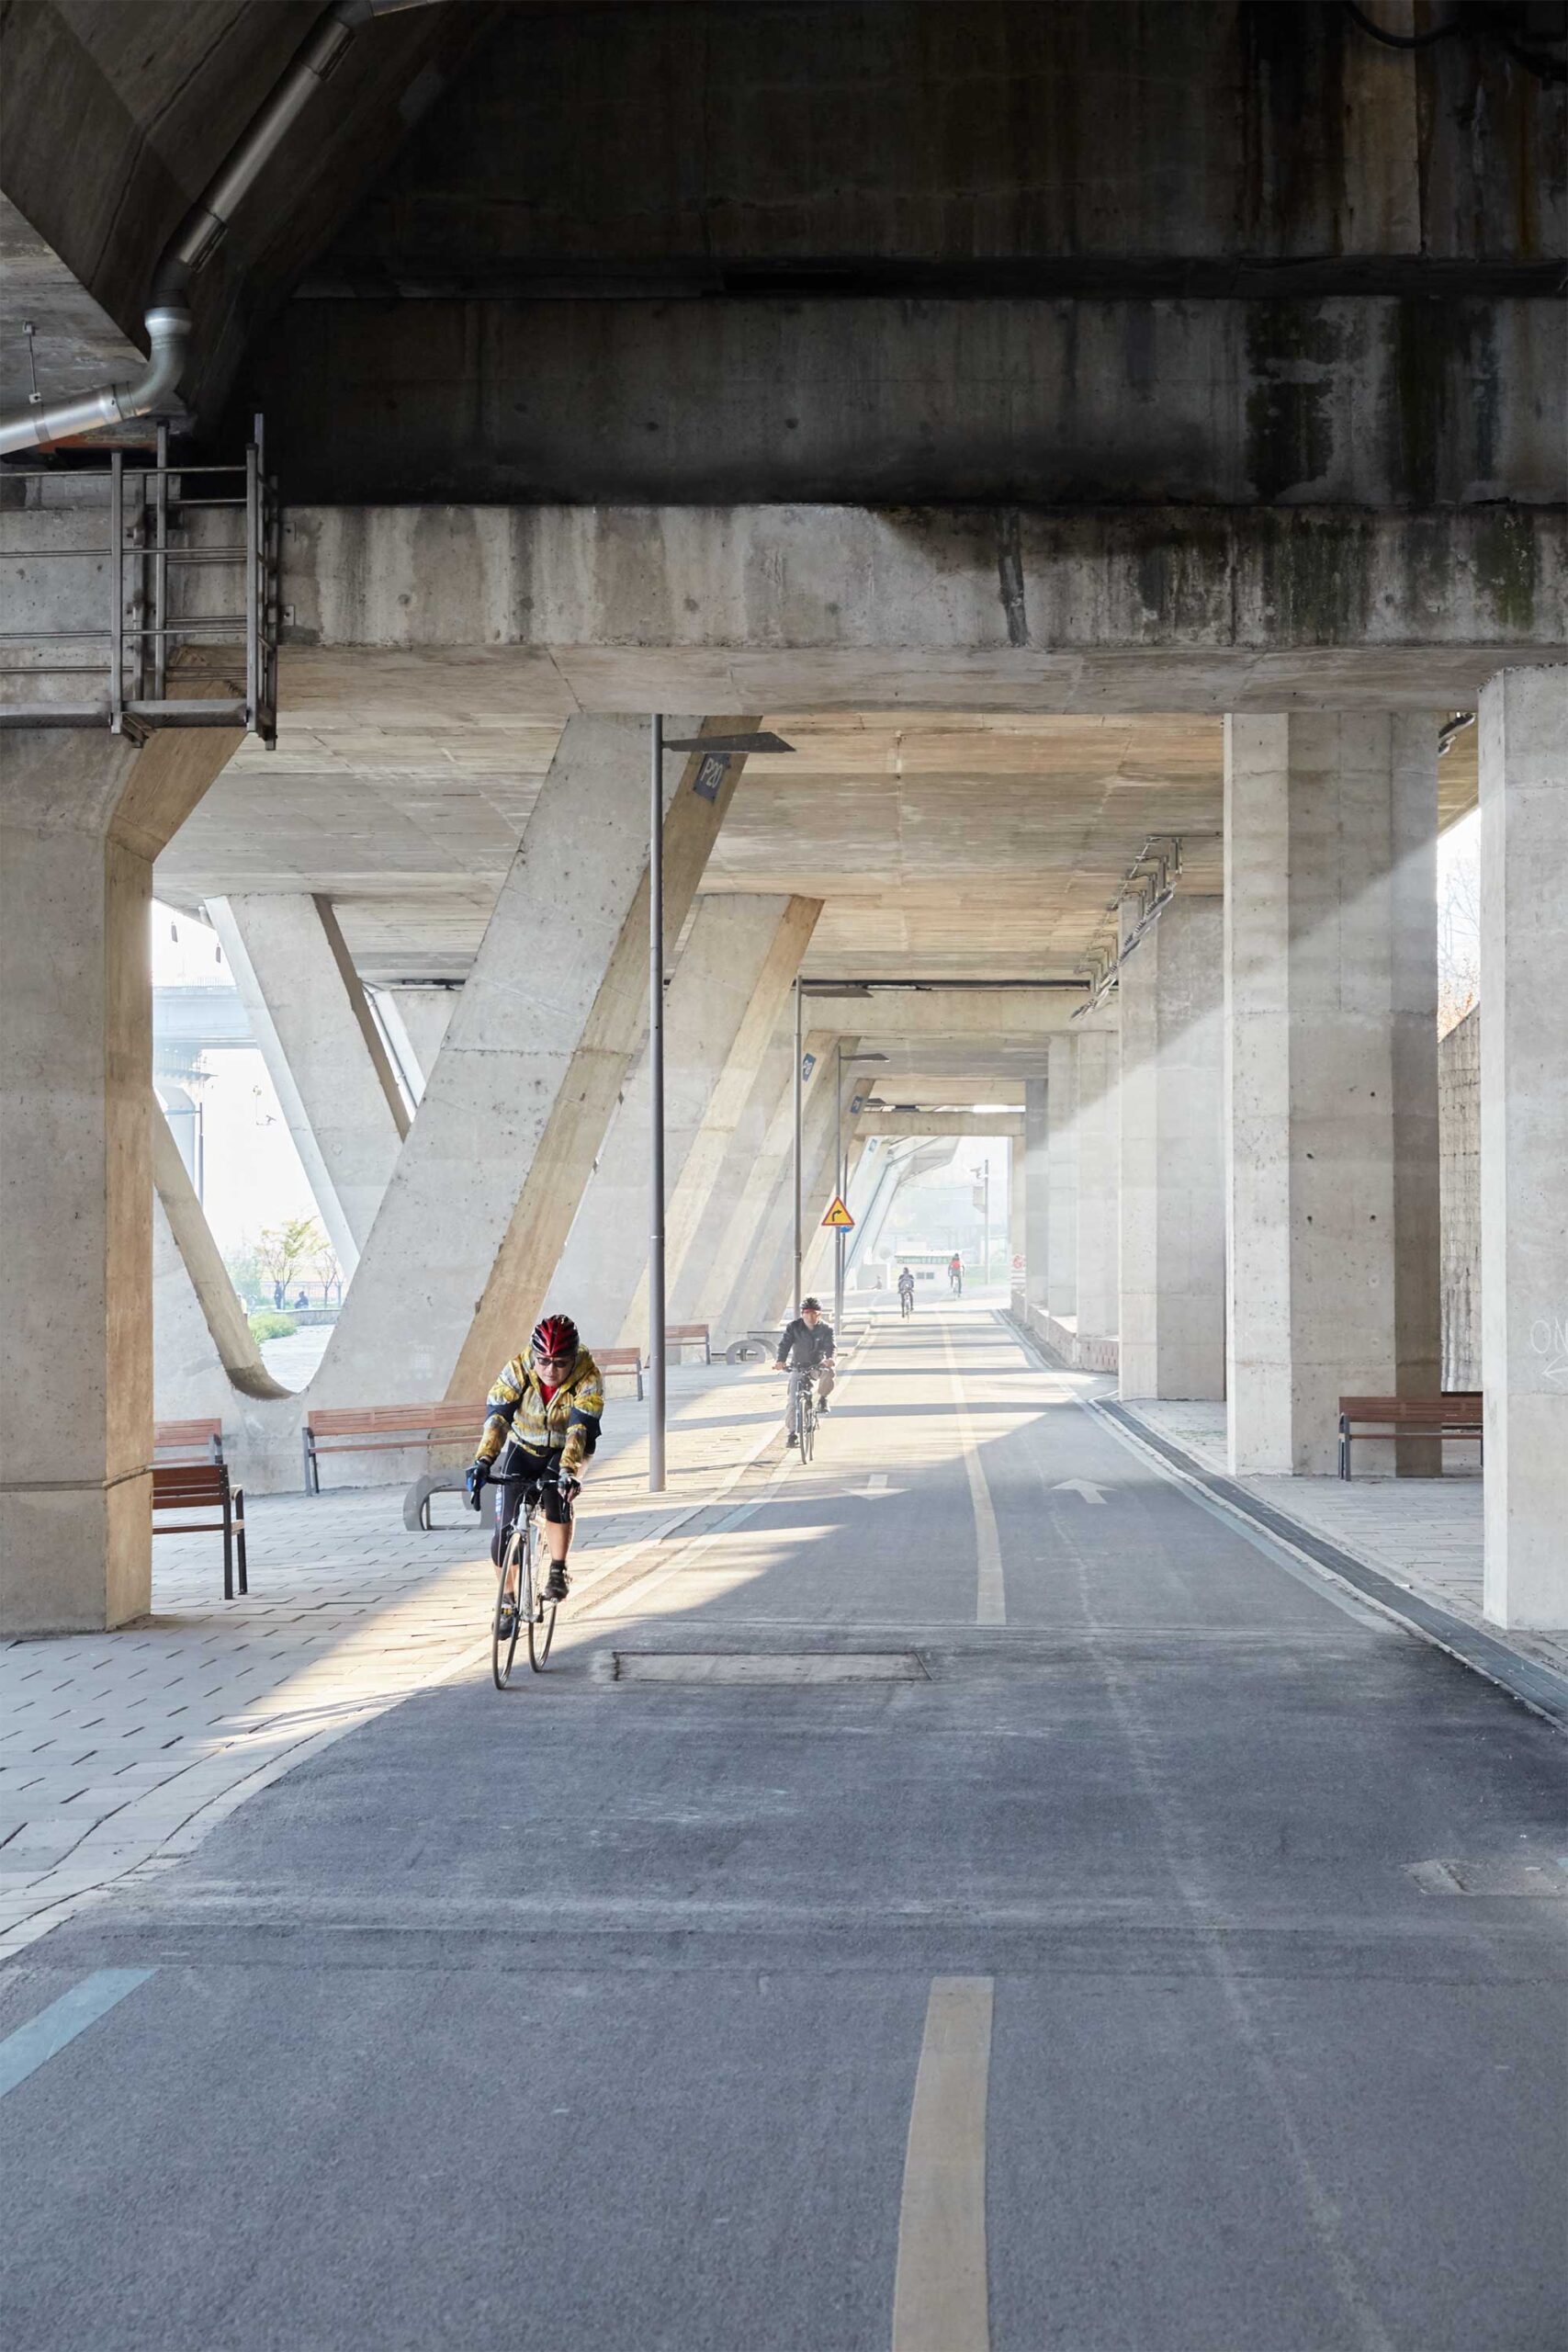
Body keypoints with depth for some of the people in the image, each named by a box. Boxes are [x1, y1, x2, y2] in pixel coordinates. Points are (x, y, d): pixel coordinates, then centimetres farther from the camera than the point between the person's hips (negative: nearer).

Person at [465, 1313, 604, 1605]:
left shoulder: (588, 1378, -27)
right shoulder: (517, 1370, -24)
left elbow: (580, 1430, -36)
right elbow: (496, 1419, -33)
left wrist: (568, 1472, -52)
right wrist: (482, 1463, -48)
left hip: (567, 1450, -1)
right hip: (524, 1448, 1)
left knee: (557, 1492, -33)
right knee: (506, 1528, -9)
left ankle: (558, 1573, -20)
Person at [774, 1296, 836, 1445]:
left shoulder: (826, 1329, -8)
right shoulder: (793, 1327, -10)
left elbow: (830, 1346, -20)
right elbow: (784, 1344, -20)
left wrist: (829, 1359, -43)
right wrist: (780, 1361, -39)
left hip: (818, 1365, 0)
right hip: (798, 1367, 0)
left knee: (828, 1373, -34)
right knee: (793, 1401, -12)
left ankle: (822, 1398, -5)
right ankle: (793, 1433, -1)